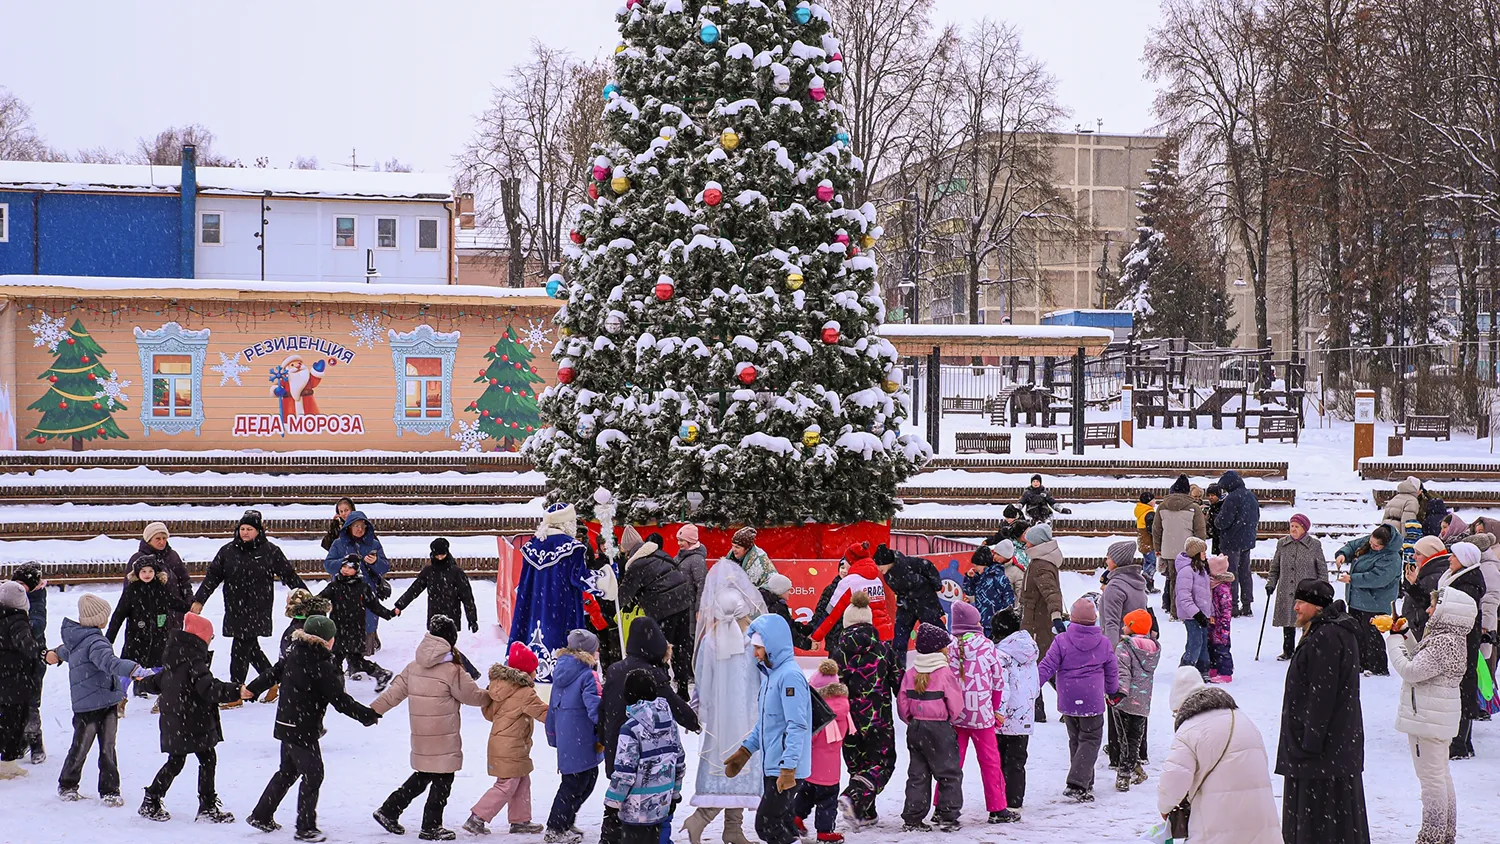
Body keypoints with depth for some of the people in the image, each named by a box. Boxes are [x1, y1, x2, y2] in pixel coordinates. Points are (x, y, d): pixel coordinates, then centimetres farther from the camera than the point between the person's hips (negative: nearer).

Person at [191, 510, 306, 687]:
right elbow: (212, 576, 8)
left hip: (258, 611, -4)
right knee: (250, 647, 9)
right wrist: (199, 600, 1)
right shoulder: (228, 551, 6)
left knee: (241, 649, -7)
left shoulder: (270, 551, -1)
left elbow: (289, 576, 4)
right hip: (234, 610, 4)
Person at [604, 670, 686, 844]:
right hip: (662, 803, 7)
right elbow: (679, 762, 11)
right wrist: (674, 794, 23)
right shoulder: (669, 722, 4)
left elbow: (624, 772, -18)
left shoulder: (630, 728, -18)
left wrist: (613, 800, -7)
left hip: (637, 805, -7)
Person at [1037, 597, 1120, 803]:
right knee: (1091, 740, 3)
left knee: (1075, 740, 16)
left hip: (1068, 701, 1)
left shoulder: (1062, 641, -7)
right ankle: (1077, 784, -13)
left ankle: (1085, 785, 21)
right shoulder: (1103, 643, -1)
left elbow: (1047, 667, -9)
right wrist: (1113, 692, 28)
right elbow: (1112, 670, 11)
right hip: (1092, 701, -1)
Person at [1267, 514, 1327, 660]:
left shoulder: (1314, 545, 0)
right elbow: (1275, 567, 16)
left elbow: (1322, 569, 3)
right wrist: (1270, 583, 8)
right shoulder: (1282, 544, 8)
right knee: (1287, 621, 7)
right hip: (1286, 591, 3)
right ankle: (1288, 651, 19)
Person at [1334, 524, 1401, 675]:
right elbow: (1352, 546, 17)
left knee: (1371, 635, -5)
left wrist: (1351, 579, -27)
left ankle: (1378, 668, 6)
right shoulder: (1366, 542, 1)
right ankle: (1359, 663, 32)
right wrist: (1343, 554, -7)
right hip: (1357, 599, 9)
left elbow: (1376, 578, -31)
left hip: (1374, 603, -9)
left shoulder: (1391, 558, -24)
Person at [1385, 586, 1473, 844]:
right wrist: (1402, 636, 9)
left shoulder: (1444, 643, -24)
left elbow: (1411, 670, -26)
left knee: (1431, 776, -3)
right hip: (1439, 718, 11)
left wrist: (1394, 641, -15)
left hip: (1428, 719, -11)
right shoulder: (1451, 639, 9)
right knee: (1441, 774, 18)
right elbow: (1421, 660, 18)